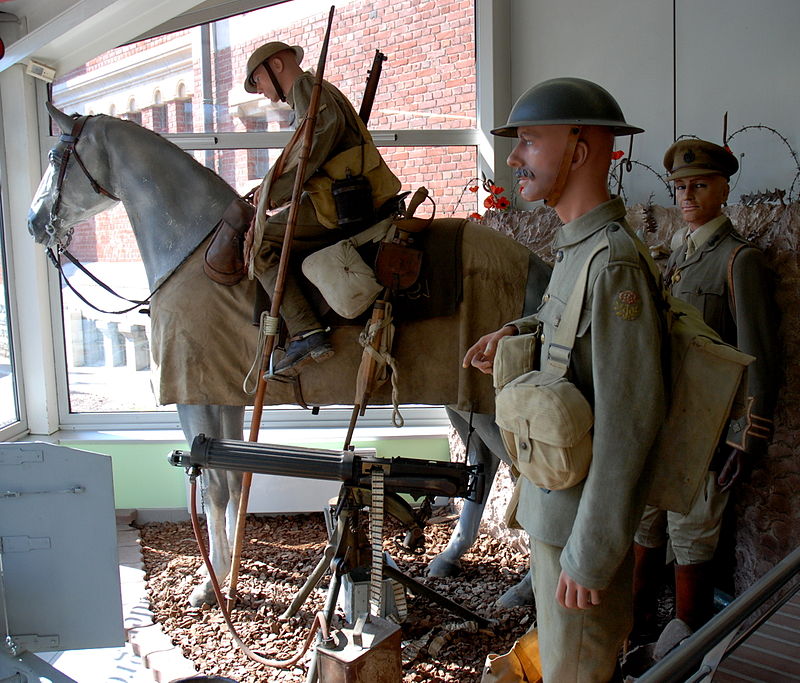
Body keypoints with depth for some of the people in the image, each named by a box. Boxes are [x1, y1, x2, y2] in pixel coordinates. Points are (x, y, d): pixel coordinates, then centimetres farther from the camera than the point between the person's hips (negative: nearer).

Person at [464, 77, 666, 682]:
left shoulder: (615, 260, -25)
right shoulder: (577, 246, 5)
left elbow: (628, 425, -26)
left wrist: (589, 553, -22)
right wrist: (515, 331, 6)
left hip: (582, 512, -9)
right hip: (557, 495, 9)